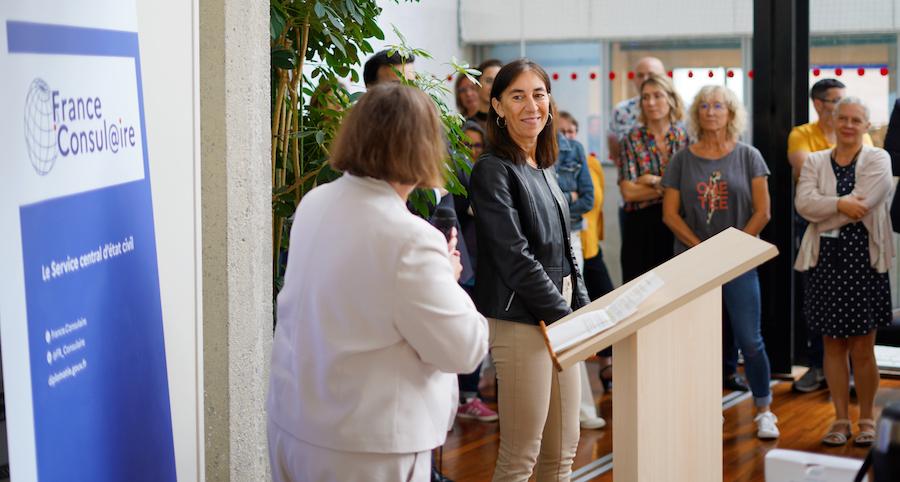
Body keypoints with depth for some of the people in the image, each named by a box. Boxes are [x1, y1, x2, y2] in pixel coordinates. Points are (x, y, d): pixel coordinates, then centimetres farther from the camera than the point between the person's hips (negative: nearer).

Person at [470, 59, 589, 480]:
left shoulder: (544, 169, 14)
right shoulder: (493, 170, -11)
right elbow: (515, 259, -16)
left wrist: (585, 310, 9)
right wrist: (565, 316, -12)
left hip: (560, 314, 8)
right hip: (520, 320, -8)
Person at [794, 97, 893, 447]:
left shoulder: (878, 160, 0)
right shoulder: (815, 162, 9)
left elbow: (863, 203, -15)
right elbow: (803, 203, -8)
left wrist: (824, 216, -9)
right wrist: (840, 204, -20)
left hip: (865, 261, -3)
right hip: (826, 262, 3)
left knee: (862, 350, 2)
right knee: (833, 346, 8)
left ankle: (866, 419, 17)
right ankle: (841, 419, 18)